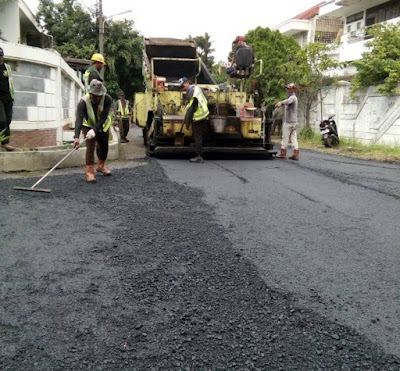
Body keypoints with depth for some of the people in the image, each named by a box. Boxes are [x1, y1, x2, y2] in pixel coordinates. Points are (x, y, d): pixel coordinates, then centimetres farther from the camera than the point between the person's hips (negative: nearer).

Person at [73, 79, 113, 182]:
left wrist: (94, 130, -43)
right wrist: (76, 137, -52)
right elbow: (79, 119, -40)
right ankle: (90, 172, -12)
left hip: (103, 126, 3)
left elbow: (103, 117, -31)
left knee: (104, 147, 13)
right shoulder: (83, 102, -32)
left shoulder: (107, 99, -28)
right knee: (90, 147, -16)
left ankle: (101, 166, 37)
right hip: (88, 126, -3)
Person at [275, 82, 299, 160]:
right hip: (293, 121, 10)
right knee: (293, 138, 5)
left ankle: (282, 153, 4)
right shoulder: (293, 97, 19)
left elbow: (288, 101, -38)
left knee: (285, 137, -2)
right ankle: (295, 154, 2)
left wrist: (281, 102, -56)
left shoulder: (292, 97, -14)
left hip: (289, 121, -10)